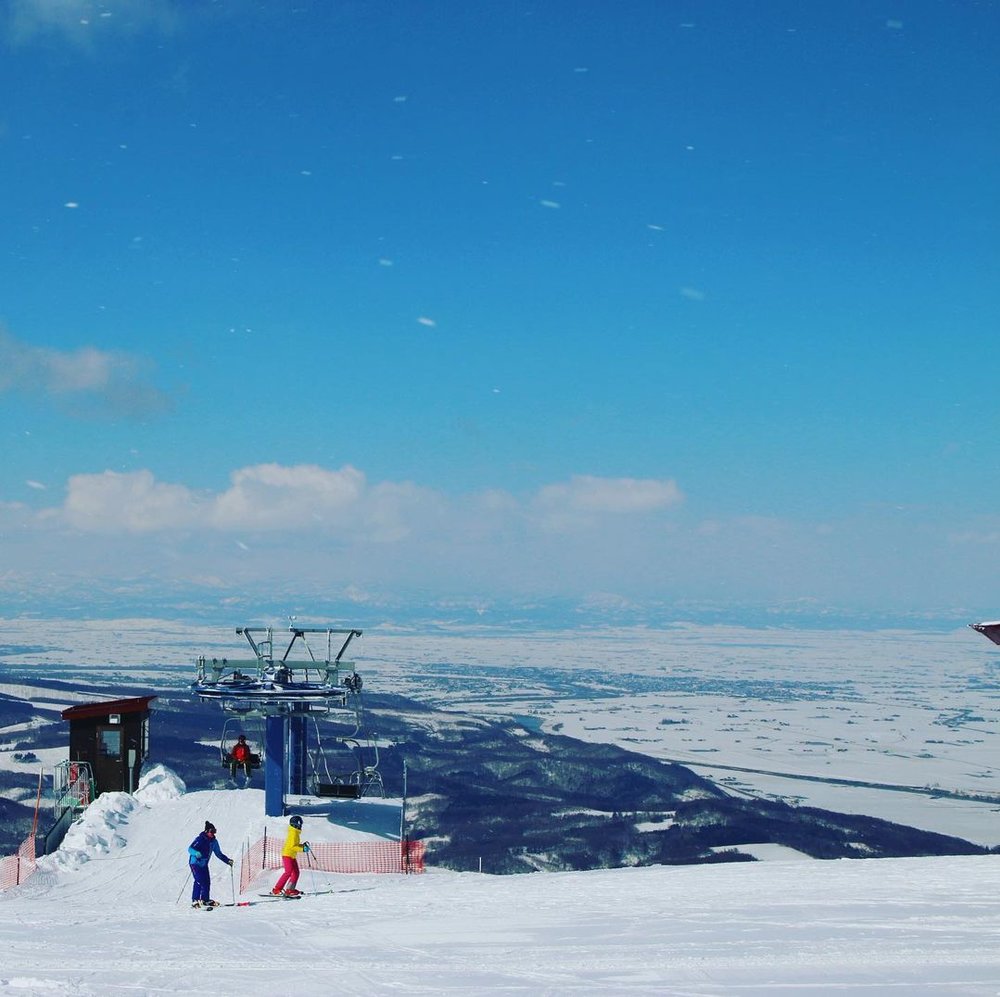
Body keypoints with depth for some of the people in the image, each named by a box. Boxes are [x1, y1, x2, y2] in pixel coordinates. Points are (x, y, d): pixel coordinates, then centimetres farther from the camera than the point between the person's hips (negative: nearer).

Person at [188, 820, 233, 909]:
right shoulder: (200, 839, -15)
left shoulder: (213, 842, 6)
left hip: (204, 864, 7)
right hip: (195, 863, -7)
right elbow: (190, 849, -20)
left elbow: (218, 854, 16)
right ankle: (195, 900, -14)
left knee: (207, 881, 2)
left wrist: (228, 860, 8)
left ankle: (205, 900, 16)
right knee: (199, 881, -18)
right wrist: (196, 853, -40)